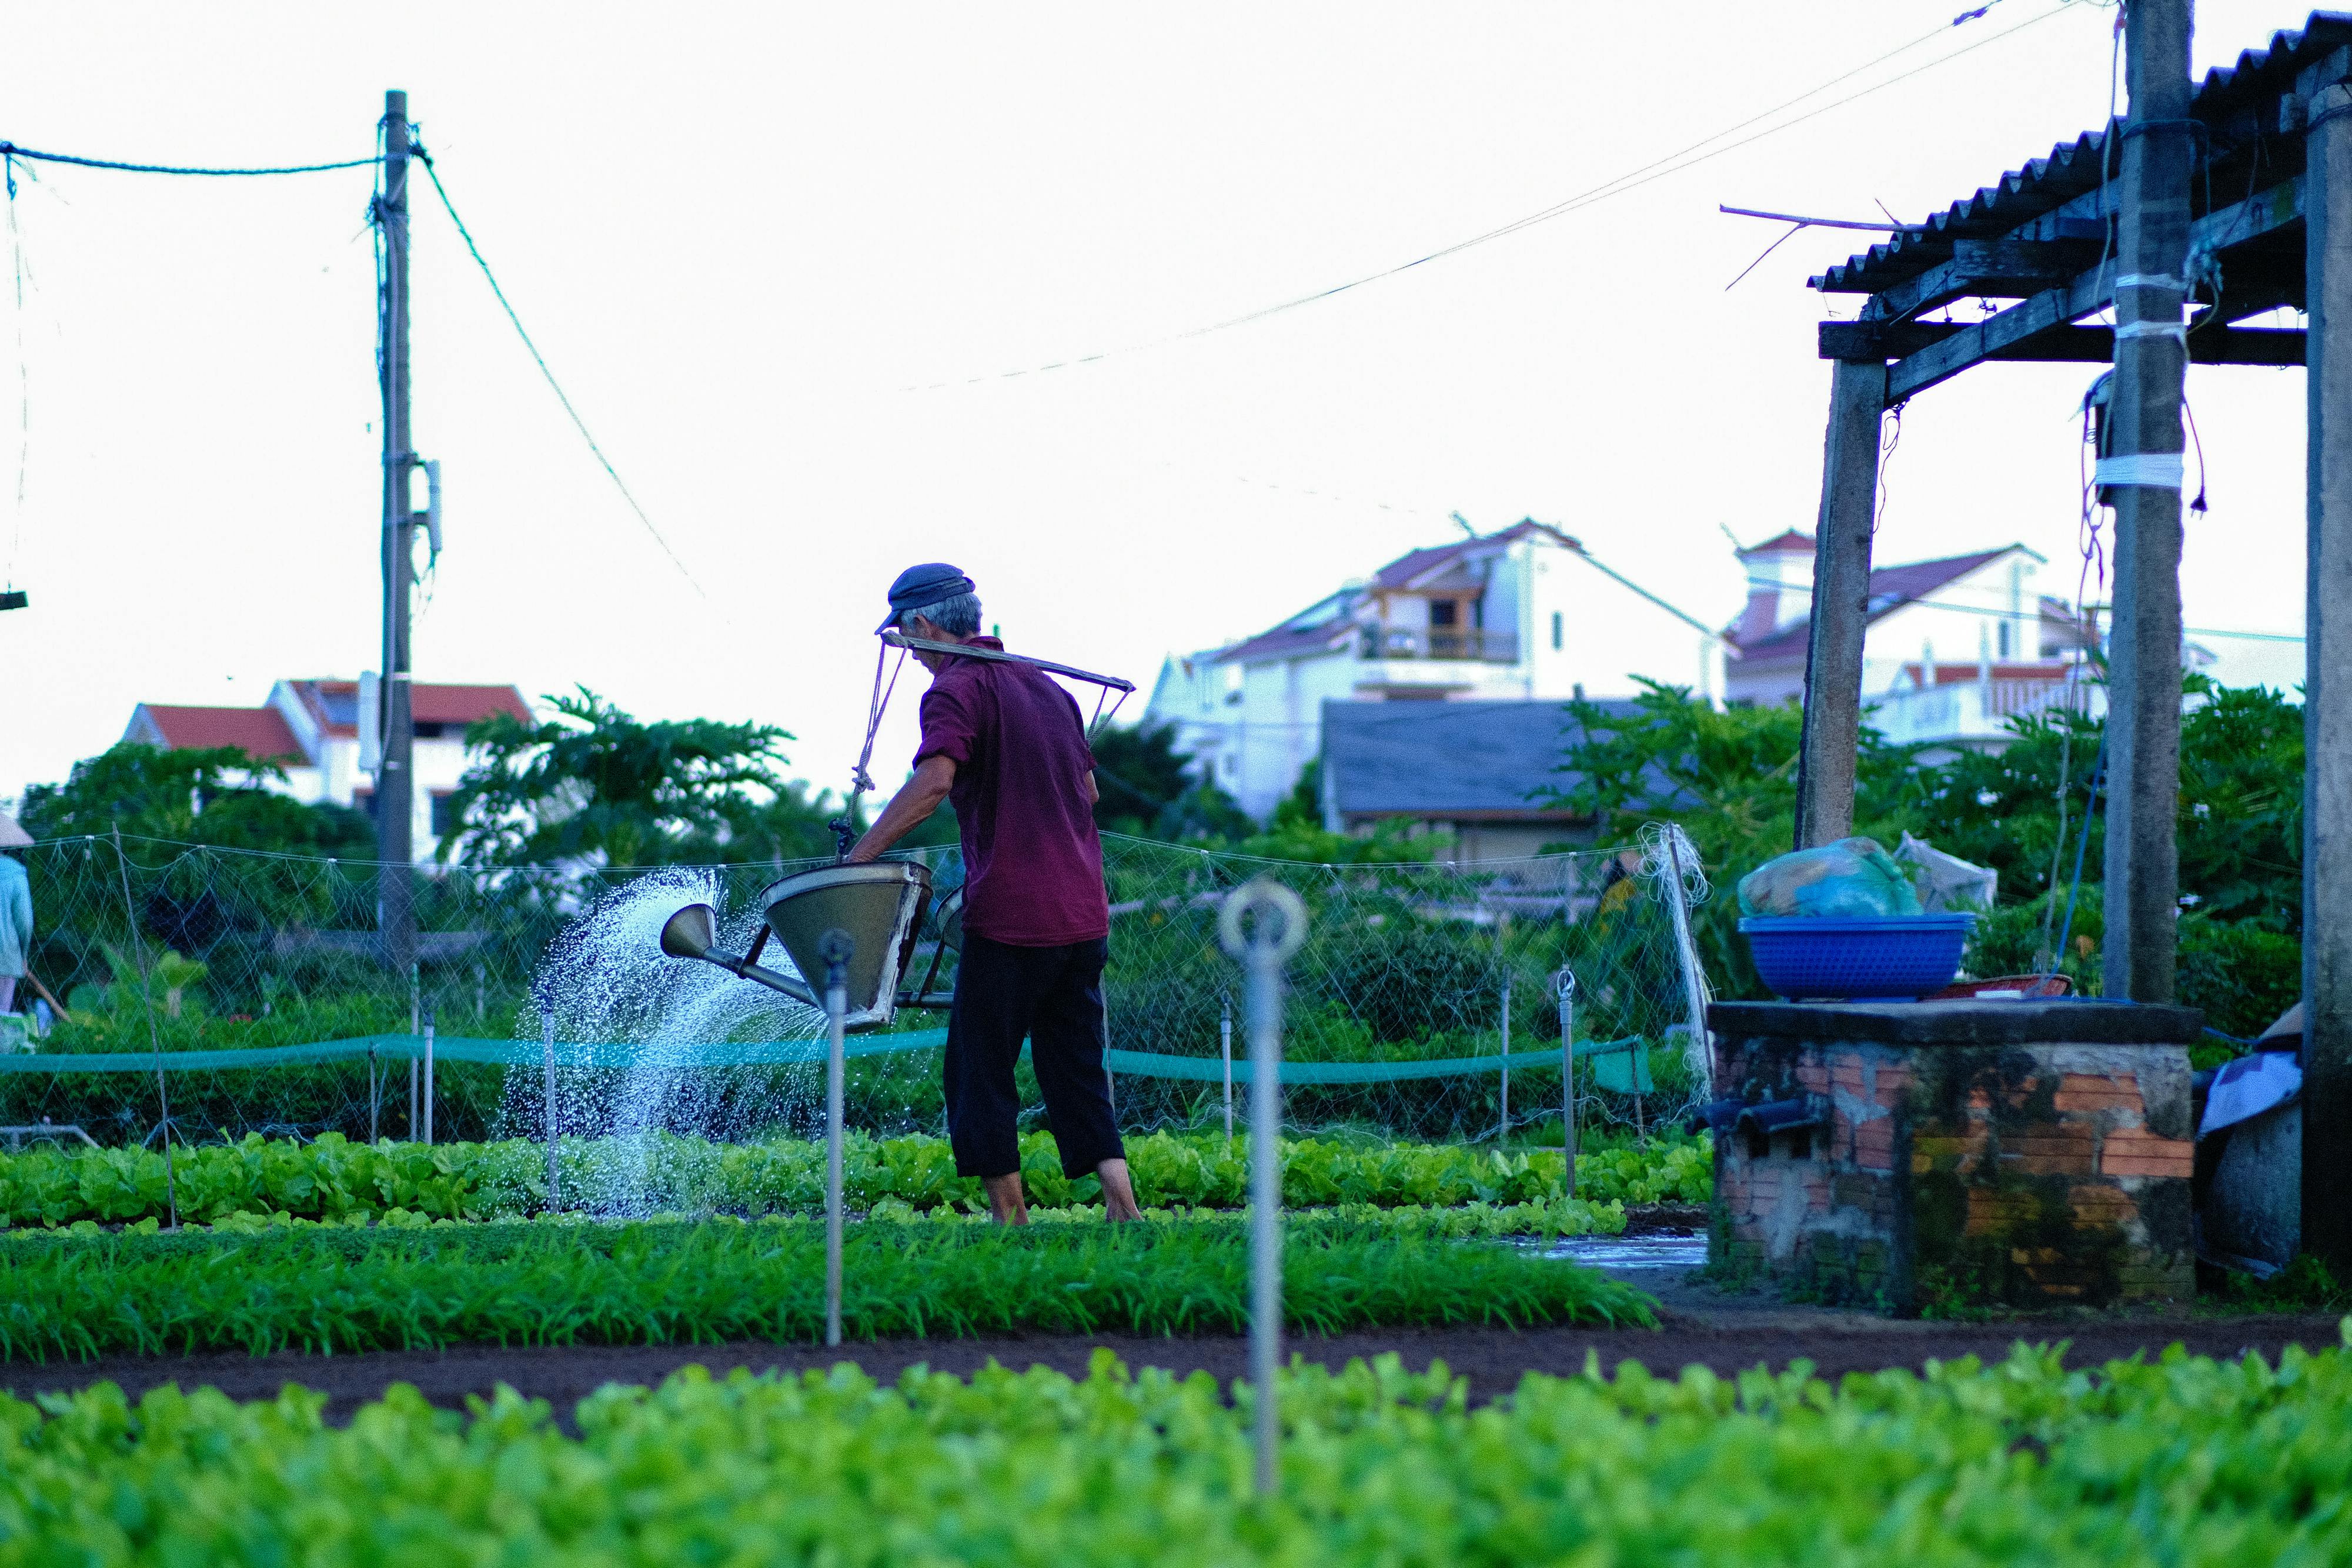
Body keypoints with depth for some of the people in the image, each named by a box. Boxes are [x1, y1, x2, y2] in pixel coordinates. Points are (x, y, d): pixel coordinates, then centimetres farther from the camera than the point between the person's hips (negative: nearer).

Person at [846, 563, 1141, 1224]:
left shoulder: (957, 688, -8)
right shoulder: (1045, 684, 17)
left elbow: (933, 782, -24)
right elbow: (1088, 789, 25)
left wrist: (859, 856, -22)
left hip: (1010, 917, -7)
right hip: (1083, 914, 7)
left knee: (979, 1070, 4)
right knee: (1075, 1069, 11)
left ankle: (1010, 1215, 3)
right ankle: (1122, 1205, 0)